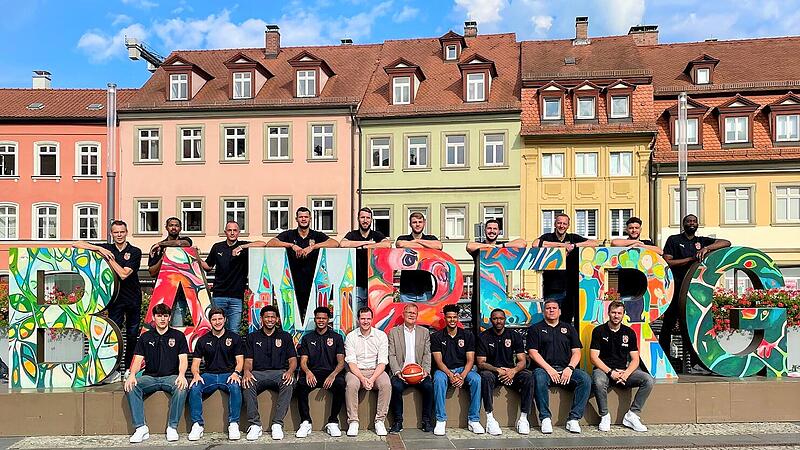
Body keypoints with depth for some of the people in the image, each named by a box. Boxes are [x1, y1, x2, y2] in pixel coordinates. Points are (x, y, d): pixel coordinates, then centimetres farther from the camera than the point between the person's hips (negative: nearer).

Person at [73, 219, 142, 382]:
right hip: (115, 297, 0)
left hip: (133, 298, 0)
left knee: (133, 335, 7)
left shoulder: (135, 252, -2)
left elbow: (124, 274, -13)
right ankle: (114, 370, 0)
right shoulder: (106, 248, 4)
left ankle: (129, 368, 19)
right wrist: (99, 249, -14)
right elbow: (76, 244, -2)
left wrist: (109, 258, -11)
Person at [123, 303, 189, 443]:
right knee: (130, 386, -28)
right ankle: (141, 428, -26)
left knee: (182, 387, -35)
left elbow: (183, 360, -1)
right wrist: (132, 375, -17)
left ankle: (172, 427, -23)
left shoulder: (178, 336, 7)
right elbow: (138, 360, 5)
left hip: (171, 377, -2)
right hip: (150, 377, 2)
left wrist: (181, 375, -23)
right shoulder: (145, 337, 13)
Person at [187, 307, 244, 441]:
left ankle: (233, 424, -26)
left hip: (229, 374, -2)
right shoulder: (203, 340, 14)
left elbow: (239, 360, 5)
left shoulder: (234, 337, 10)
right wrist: (196, 374, -13)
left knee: (235, 387, -35)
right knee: (194, 387, -29)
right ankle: (197, 425, -20)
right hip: (209, 375, 2)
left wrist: (236, 373, -16)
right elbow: (195, 363, 9)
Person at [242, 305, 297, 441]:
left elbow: (293, 359, 8)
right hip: (258, 373, 1)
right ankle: (255, 424, -30)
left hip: (279, 372, -1)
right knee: (247, 383, -34)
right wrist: (247, 371, -16)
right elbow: (248, 360, 9)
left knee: (289, 383, -35)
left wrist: (290, 371, -16)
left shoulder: (285, 337, 15)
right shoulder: (252, 337, 17)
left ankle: (277, 424, -33)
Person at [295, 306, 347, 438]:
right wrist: (308, 372, -18)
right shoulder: (307, 338, 16)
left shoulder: (337, 337, 12)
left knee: (340, 384, -34)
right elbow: (303, 361, 7)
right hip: (312, 374, 1)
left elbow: (341, 362, 3)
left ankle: (332, 422, -21)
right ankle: (305, 422, -19)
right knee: (301, 384, -32)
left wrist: (333, 375, -19)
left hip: (331, 373, -1)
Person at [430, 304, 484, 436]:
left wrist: (462, 375, -20)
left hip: (463, 369, 1)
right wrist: (450, 375, -24)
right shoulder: (437, 337, 2)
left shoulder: (467, 335, 6)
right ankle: (441, 420, -29)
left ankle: (473, 420, -21)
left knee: (476, 379, -31)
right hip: (444, 370, -1)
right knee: (438, 379, -36)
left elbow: (470, 360, -1)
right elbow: (438, 361, -6)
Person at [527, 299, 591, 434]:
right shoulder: (535, 329, 13)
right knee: (539, 377, -36)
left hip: (566, 369, 3)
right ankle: (545, 418, -26)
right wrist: (549, 369, -12)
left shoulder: (569, 328, 21)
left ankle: (573, 418, -21)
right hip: (544, 368, -2)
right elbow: (533, 352, 1)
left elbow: (576, 352, 12)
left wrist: (570, 368, -8)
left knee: (585, 379, -26)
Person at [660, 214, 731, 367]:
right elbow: (667, 262, -5)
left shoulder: (702, 241, 14)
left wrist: (706, 248, -15)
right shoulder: (673, 240, 6)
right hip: (676, 288, -3)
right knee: (668, 324, 1)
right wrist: (690, 259, -12)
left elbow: (726, 243, 1)